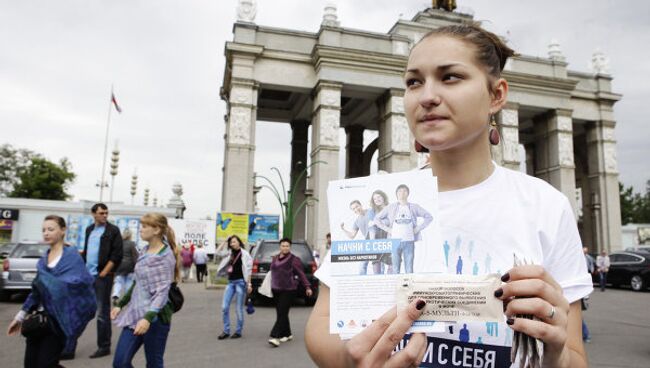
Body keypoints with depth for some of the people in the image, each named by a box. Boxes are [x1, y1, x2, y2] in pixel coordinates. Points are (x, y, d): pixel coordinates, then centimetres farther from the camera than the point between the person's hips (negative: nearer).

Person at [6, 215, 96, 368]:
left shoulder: (72, 256, -9)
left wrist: (46, 280, -20)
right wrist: (20, 316, 17)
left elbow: (83, 281, -21)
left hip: (58, 320, -7)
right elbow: (37, 290, 18)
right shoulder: (43, 260, 11)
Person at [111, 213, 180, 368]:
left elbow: (162, 292, -19)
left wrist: (148, 318, -29)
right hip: (135, 312, 7)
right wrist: (120, 304, 17)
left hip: (156, 317, -7)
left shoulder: (165, 256, -14)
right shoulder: (145, 251, 9)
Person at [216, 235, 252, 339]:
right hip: (231, 282, 6)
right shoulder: (230, 253, 11)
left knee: (239, 309, 1)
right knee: (224, 307, 2)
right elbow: (218, 252, 13)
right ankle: (226, 331, 12)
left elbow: (248, 270, -6)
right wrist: (225, 242, 7)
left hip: (240, 282, -6)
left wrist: (249, 284, -10)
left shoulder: (244, 254, -5)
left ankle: (238, 331, 14)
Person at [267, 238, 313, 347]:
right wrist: (271, 285, 15)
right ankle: (287, 334, 23)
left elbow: (301, 274, -6)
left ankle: (275, 336, -12)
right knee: (280, 313, 10)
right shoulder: (275, 258, 14)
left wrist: (307, 287, -8)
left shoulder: (294, 259, -5)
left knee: (282, 313, -10)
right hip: (276, 289, 6)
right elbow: (273, 272, 18)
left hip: (288, 290, -6)